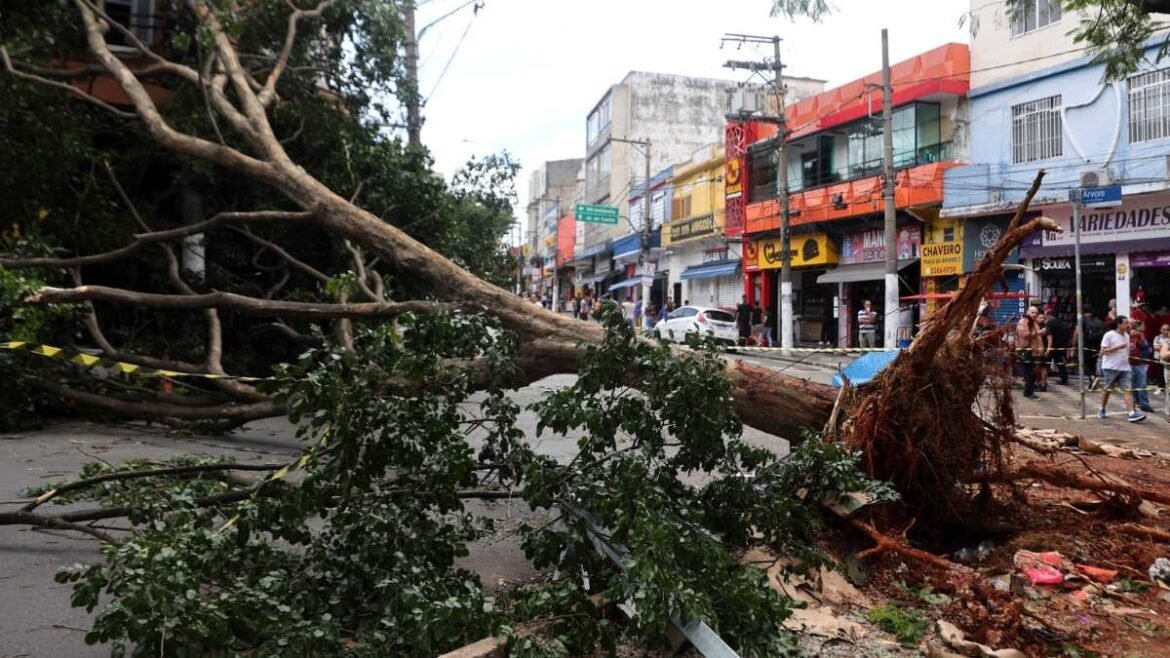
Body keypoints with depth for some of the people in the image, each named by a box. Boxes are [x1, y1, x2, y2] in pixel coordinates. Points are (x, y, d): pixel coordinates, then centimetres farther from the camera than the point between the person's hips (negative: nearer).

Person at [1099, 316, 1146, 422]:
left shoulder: (1127, 336, 12)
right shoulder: (1109, 335, -9)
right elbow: (1103, 351, -13)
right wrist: (1118, 347, -21)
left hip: (1125, 368, 5)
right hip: (1111, 367, -5)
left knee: (1128, 389, -6)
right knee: (1107, 389, 6)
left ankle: (1132, 413, -13)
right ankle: (1102, 410, 22)